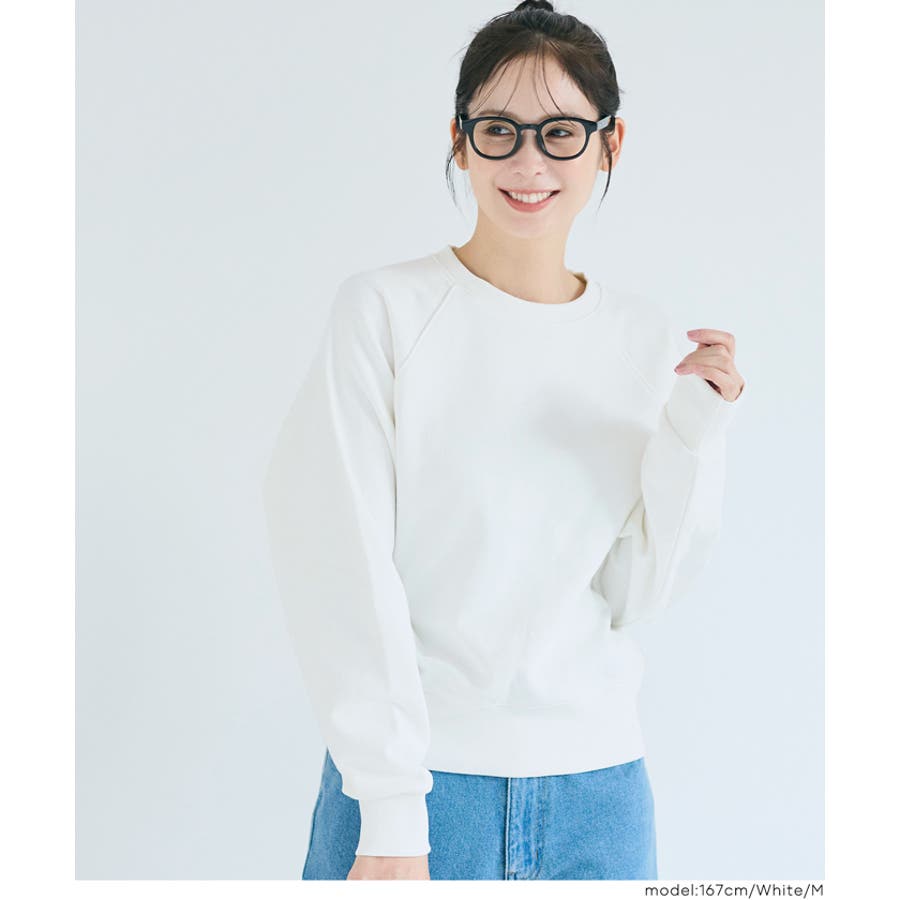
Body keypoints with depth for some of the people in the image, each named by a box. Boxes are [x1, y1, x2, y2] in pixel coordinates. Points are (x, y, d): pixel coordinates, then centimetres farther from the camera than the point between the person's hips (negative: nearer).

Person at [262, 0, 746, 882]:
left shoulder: (649, 337, 6)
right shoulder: (384, 308, -6)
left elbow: (637, 594, 6)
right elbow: (346, 565, -10)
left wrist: (693, 434, -8)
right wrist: (390, 814, -14)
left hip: (598, 782, 3)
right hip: (414, 775, -3)